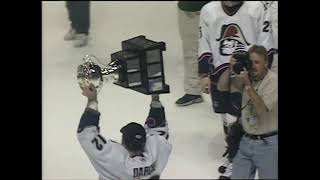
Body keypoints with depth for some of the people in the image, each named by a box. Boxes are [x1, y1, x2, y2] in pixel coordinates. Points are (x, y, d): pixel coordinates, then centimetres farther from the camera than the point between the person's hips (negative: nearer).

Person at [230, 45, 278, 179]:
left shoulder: (274, 81, -13)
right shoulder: (246, 77, 3)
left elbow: (262, 109, -21)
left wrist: (248, 85, -24)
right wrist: (231, 68, -11)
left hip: (267, 144, -5)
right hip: (246, 140, 5)